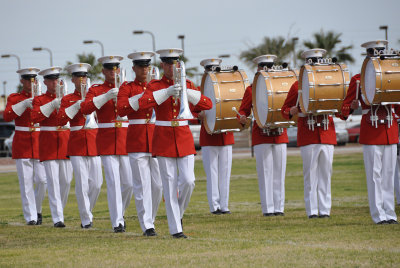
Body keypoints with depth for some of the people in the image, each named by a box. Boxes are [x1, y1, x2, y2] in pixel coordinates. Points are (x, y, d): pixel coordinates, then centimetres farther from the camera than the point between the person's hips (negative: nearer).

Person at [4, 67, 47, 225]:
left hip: (40, 143, 2)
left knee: (42, 180, -4)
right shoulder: (14, 98, 5)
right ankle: (31, 217, -2)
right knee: (26, 182, -4)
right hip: (22, 145, -2)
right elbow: (7, 116, -11)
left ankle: (37, 209, 19)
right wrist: (24, 104, -20)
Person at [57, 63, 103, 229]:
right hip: (77, 144, -2)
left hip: (94, 142, 2)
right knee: (82, 183, -7)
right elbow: (60, 120, -7)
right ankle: (86, 219, -1)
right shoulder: (67, 100, 6)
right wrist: (76, 106, -16)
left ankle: (87, 211, 19)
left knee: (96, 183, -2)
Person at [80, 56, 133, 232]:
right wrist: (106, 96, -21)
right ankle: (117, 222, -8)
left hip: (126, 139, 3)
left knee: (129, 183, 2)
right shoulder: (96, 90, 4)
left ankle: (120, 212, 26)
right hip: (106, 140, -3)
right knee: (113, 182, -10)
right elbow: (85, 109, -12)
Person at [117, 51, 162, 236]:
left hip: (156, 138, 3)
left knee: (158, 184, 2)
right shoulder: (127, 88, 3)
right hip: (136, 140, -3)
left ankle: (150, 218, 20)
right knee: (142, 184, -6)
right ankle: (147, 226, -4)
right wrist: (140, 96, -20)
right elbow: (121, 110, -13)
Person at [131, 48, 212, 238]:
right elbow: (142, 104, -20)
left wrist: (188, 93, -18)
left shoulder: (187, 85, 8)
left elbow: (208, 105, -2)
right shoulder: (155, 86, -1)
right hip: (163, 140, -2)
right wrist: (167, 92, -27)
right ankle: (175, 229, 0)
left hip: (184, 139, 3)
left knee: (188, 181, -9)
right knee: (170, 185, -3)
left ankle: (178, 213, 18)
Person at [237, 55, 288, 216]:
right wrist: (242, 118, -15)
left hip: (279, 135, 3)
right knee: (265, 173, -4)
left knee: (279, 172, 3)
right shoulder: (251, 90, 6)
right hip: (261, 135, -3)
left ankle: (279, 208, 7)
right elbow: (244, 110, 7)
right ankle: (268, 208, -2)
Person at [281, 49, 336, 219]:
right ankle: (312, 210, 2)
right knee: (310, 174, -2)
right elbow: (285, 111, 6)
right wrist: (293, 111, -16)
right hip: (307, 137, -2)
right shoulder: (298, 86, 5)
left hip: (327, 134, 2)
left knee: (326, 173, 2)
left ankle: (325, 209, 6)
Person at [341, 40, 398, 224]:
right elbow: (344, 109, 0)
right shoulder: (358, 80, 2)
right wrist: (352, 107, -21)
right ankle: (379, 215, -1)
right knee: (374, 175, -4)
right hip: (370, 133, -4)